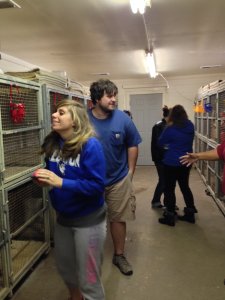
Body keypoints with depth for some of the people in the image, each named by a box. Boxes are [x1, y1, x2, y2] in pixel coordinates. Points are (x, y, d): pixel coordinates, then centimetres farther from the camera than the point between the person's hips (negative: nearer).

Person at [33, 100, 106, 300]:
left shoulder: (90, 145, -23)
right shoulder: (53, 143, -3)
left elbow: (97, 185, -26)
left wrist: (60, 182, -32)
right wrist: (43, 178, -12)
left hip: (88, 219, -7)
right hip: (63, 217, 7)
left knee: (88, 278, 9)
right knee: (64, 266, 27)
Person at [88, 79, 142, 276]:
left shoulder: (123, 119, -11)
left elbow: (132, 146, 1)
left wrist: (130, 172, 1)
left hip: (119, 179, 1)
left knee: (119, 218, 13)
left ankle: (119, 255, 34)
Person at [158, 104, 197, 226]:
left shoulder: (170, 129, -16)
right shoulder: (191, 126, 0)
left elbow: (160, 142, -3)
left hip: (171, 163, -6)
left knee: (169, 189, 4)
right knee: (185, 186, 18)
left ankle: (170, 217, 10)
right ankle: (190, 214, 26)